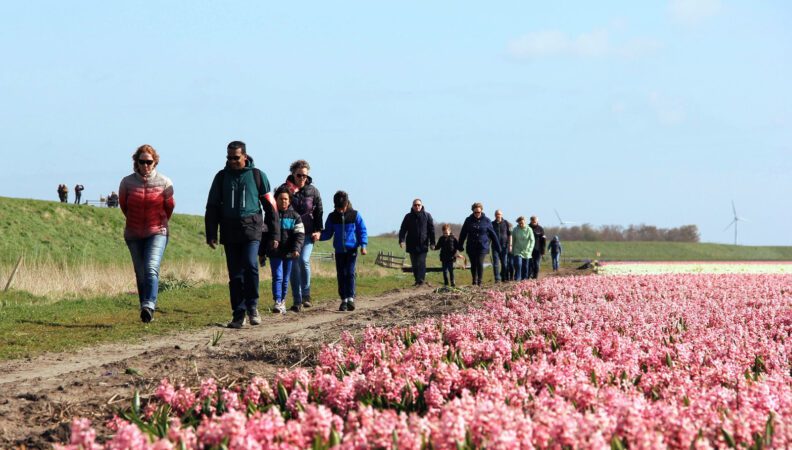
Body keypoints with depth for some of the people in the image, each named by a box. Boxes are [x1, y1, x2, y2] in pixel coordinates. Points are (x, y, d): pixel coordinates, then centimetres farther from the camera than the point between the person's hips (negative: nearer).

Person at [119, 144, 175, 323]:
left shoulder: (164, 183, -6)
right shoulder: (127, 182, -4)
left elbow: (169, 206, 11)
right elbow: (123, 205, 14)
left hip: (157, 233, -3)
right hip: (134, 234, 3)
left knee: (151, 269, -20)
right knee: (140, 273, 6)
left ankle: (149, 306, -32)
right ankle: (145, 309, 13)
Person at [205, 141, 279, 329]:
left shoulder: (257, 176, 5)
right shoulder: (221, 177, 11)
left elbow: (270, 205, 8)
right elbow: (212, 207, 13)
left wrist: (274, 234, 6)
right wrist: (211, 234, 4)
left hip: (252, 228, -3)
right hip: (230, 231, 3)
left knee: (250, 264, -21)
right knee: (235, 274, 2)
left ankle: (252, 306, -5)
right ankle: (238, 315, 8)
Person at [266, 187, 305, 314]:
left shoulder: (295, 216, 4)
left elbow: (300, 234, -3)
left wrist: (296, 249, -18)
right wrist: (262, 252, 6)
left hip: (289, 253, 1)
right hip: (275, 253, -1)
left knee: (286, 279, 10)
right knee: (277, 277, -11)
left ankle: (282, 301, 22)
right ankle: (278, 302, -16)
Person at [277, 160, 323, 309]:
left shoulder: (313, 190, 4)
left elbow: (319, 211, 10)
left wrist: (318, 230, 1)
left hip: (307, 233, 0)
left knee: (304, 260, -17)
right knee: (294, 265, 0)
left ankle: (306, 295, -4)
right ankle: (297, 300, 5)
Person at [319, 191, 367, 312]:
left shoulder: (355, 215, -2)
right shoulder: (332, 217, 4)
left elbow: (362, 231, 1)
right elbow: (328, 233, 9)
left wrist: (363, 245, -10)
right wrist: (320, 236, -12)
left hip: (352, 249, -3)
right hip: (339, 250, 3)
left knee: (350, 273, -12)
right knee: (341, 275, 4)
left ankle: (350, 298, -12)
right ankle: (343, 300, 9)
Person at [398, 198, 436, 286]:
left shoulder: (427, 216, 4)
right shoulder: (408, 217, 7)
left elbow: (431, 229, 5)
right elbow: (403, 229, 3)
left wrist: (432, 242, -1)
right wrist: (401, 240, -11)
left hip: (423, 244, -2)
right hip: (412, 245, 2)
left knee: (421, 262, -11)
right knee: (414, 264, 5)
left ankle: (421, 280, -13)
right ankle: (417, 280, 14)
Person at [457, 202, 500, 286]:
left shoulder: (486, 221, 0)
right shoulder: (469, 220, 4)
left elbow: (492, 234, 6)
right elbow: (463, 233, 10)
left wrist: (497, 246, 8)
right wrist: (460, 245, 10)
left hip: (482, 247, -2)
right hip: (471, 247, 2)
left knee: (480, 263, -13)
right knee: (473, 264, 6)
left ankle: (479, 282, -4)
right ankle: (474, 281, 20)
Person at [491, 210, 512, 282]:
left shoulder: (506, 223, 3)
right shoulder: (492, 224, 7)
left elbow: (510, 235, 3)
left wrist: (510, 245, -4)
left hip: (504, 246, -1)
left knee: (505, 263, 4)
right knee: (496, 263, -6)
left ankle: (504, 278, 15)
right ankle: (497, 278, -6)